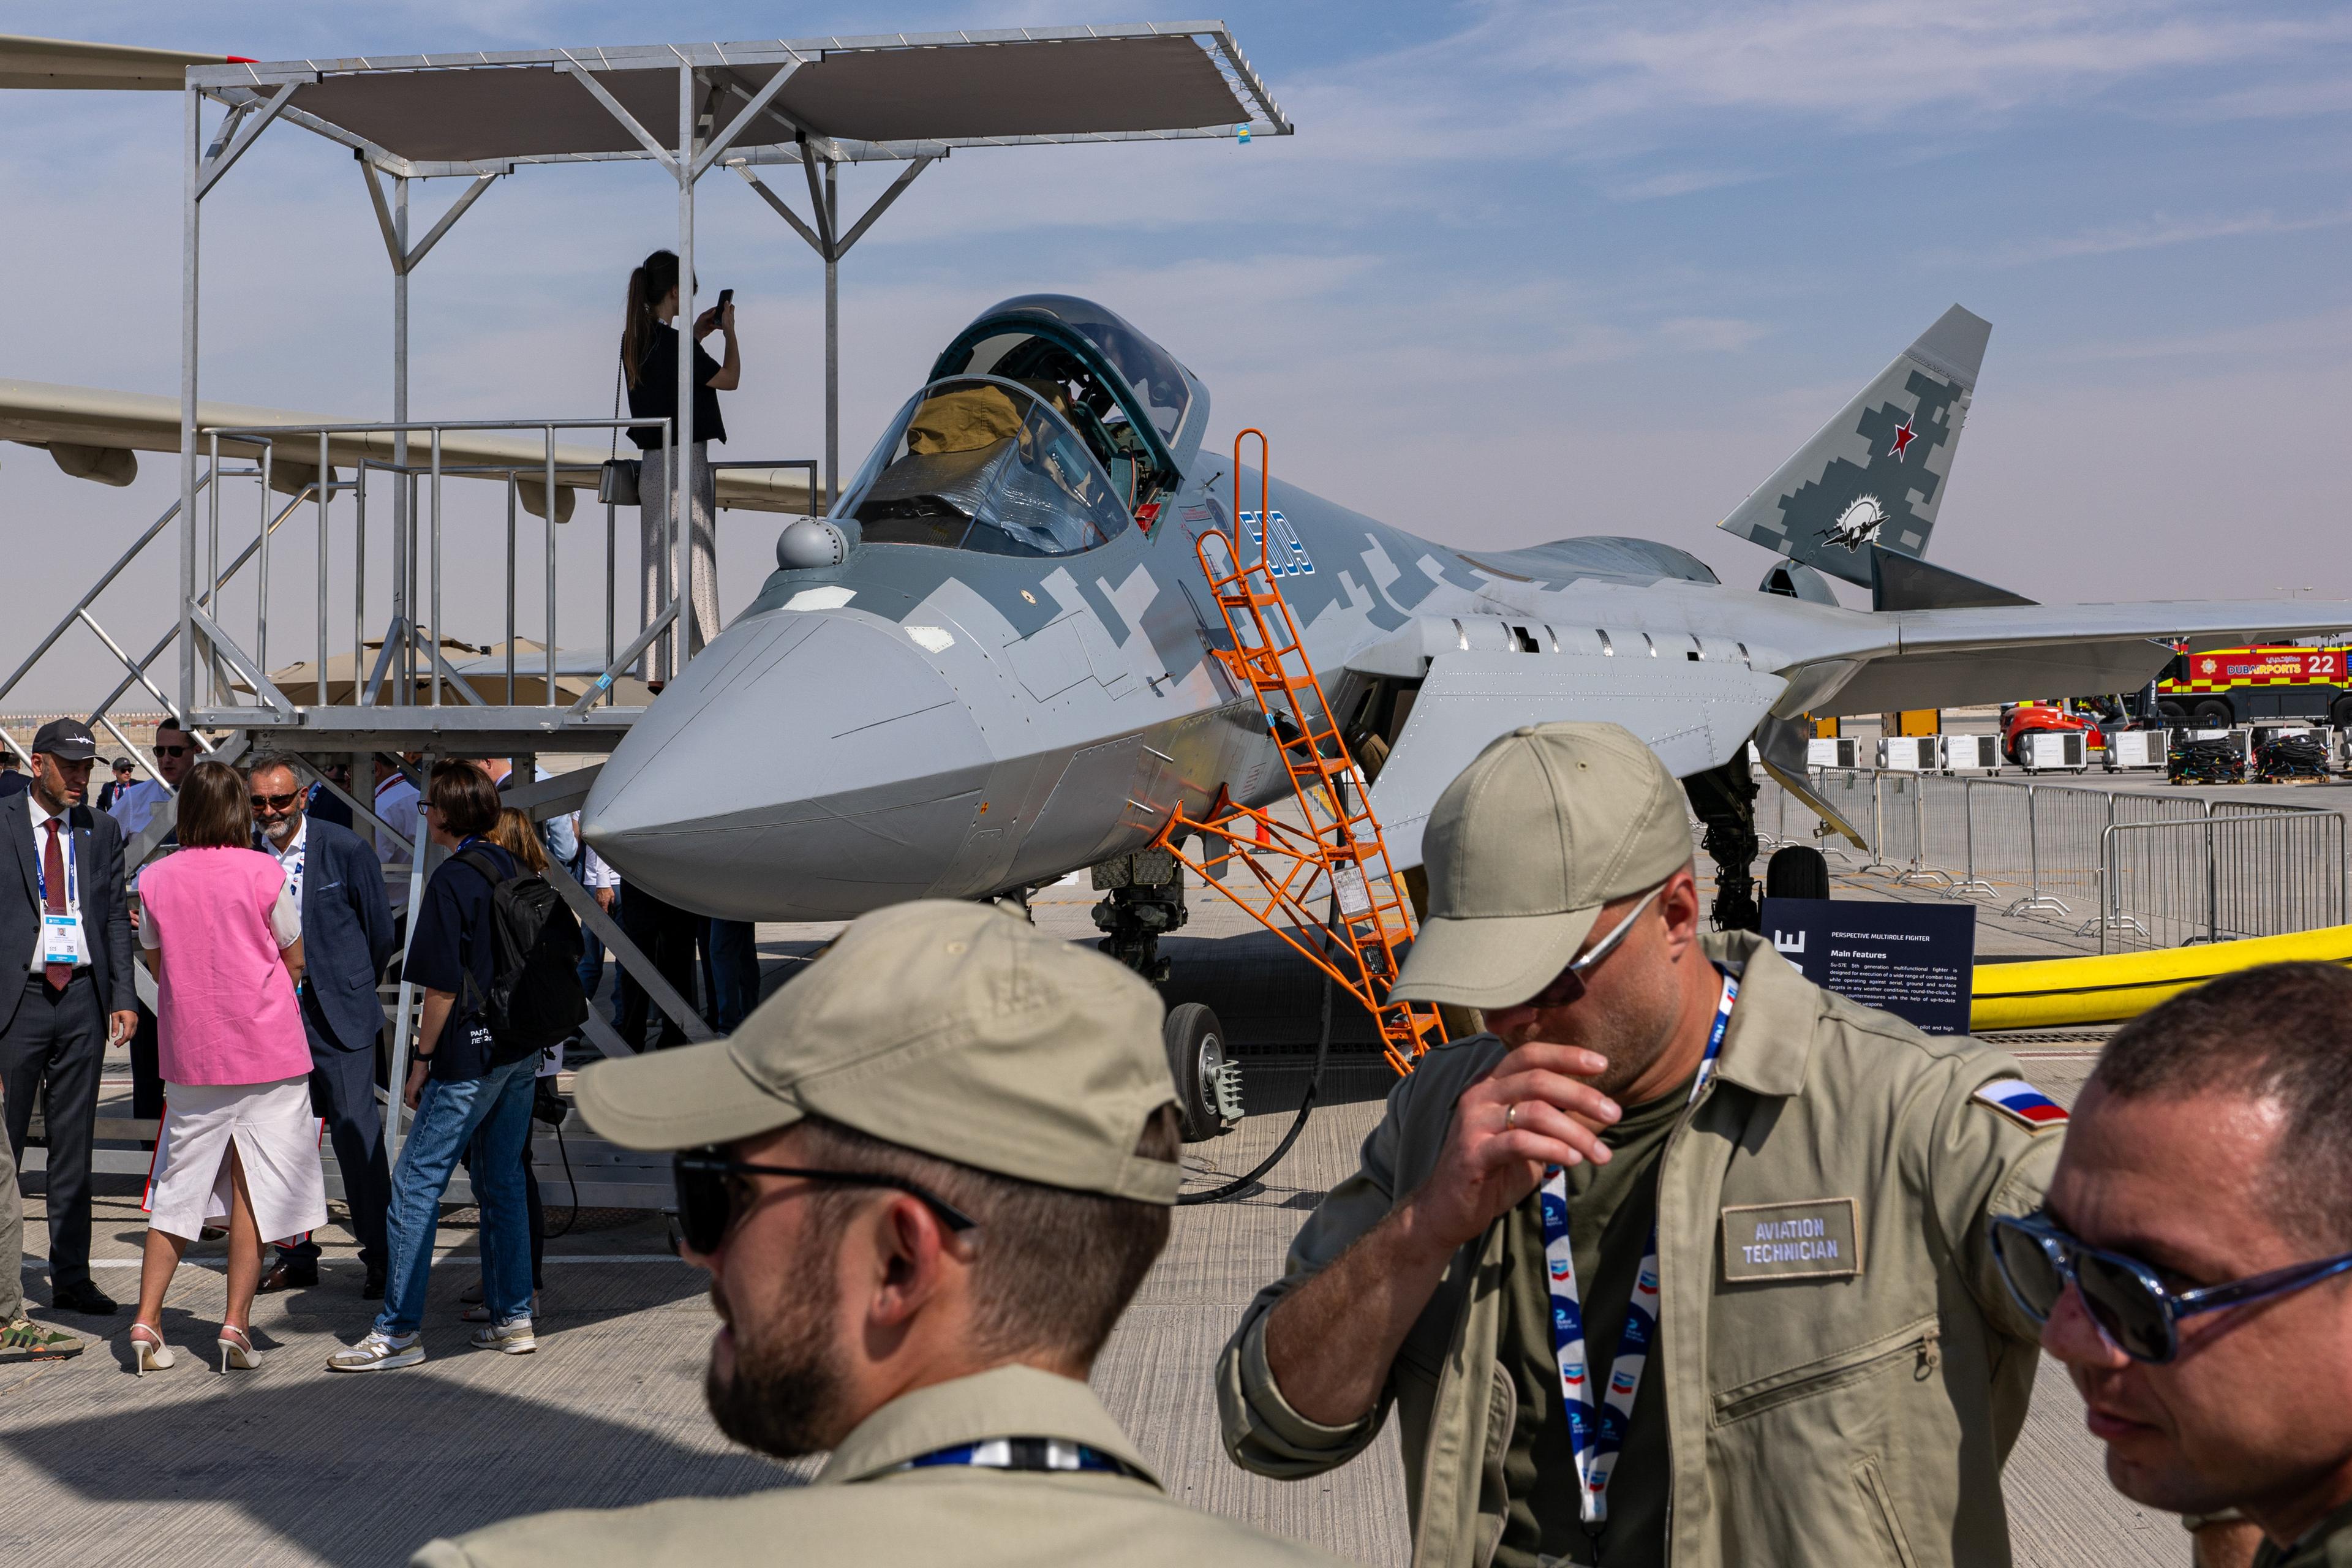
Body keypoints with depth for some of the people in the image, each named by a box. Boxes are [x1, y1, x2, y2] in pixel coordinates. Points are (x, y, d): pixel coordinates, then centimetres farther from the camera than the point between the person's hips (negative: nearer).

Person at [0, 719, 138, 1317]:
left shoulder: (102, 832, 11)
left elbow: (116, 919, 11)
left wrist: (123, 997, 1)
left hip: (82, 998, 3)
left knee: (74, 1149, 8)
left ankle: (71, 1277, 14)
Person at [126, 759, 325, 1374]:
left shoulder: (155, 879, 0)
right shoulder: (263, 872, -8)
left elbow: (157, 963, 12)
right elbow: (295, 962, 1)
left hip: (189, 1053, 3)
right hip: (267, 1048, -3)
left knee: (177, 1185, 12)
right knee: (253, 1184, 4)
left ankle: (146, 1321, 8)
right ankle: (236, 1324, 2)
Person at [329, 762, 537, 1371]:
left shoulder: (452, 881, -14)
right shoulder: (512, 871, 9)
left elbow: (443, 986, -16)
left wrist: (423, 1059, -8)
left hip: (470, 1058, -8)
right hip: (521, 1050, 8)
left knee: (415, 1184, -3)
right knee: (503, 1182, 14)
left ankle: (400, 1330, -2)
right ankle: (512, 1318, 18)